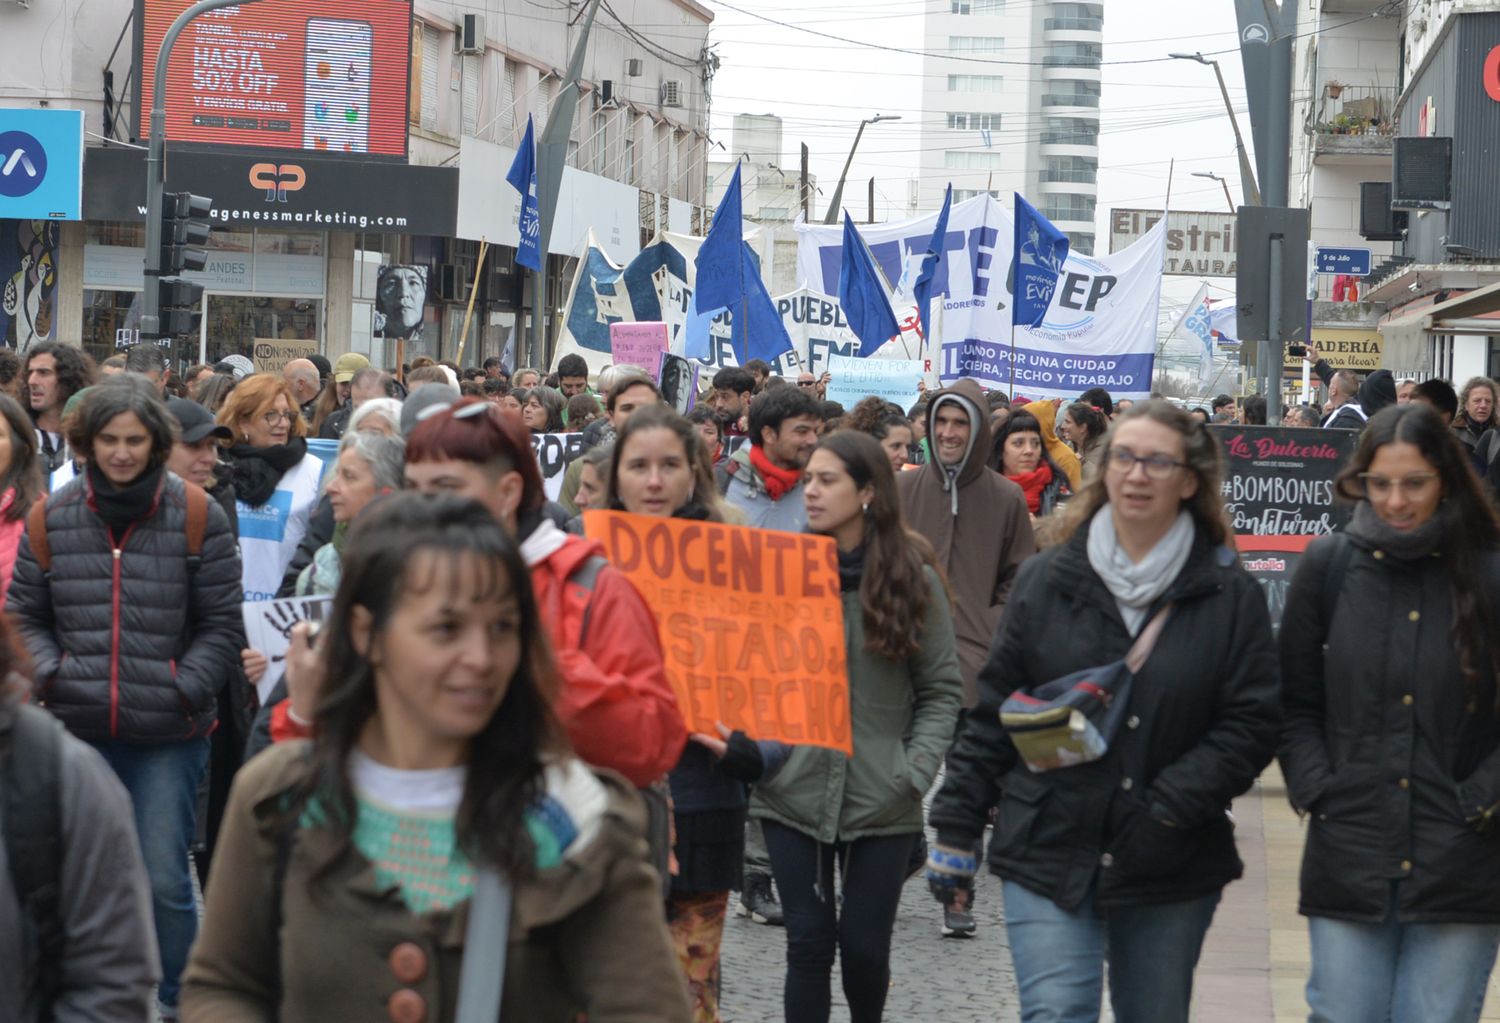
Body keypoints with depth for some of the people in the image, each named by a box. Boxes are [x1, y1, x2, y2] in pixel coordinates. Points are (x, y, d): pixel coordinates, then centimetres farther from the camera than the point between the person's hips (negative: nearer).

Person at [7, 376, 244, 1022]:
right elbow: (24, 615, 11)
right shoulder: (52, 518, 4)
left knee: (164, 880, -2)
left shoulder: (195, 515, -3)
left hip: (170, 735, -2)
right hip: (77, 729, 2)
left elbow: (221, 625, 0)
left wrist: (182, 689, -9)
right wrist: (50, 673, -5)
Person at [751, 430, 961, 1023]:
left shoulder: (914, 577, -1)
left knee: (865, 945, 5)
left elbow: (942, 689, 3)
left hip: (882, 800, -1)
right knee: (808, 942, 3)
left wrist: (915, 770, -9)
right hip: (793, 792, 1)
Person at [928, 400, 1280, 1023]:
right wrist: (956, 828, 3)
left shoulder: (1231, 597, -2)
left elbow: (1252, 725, -5)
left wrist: (1170, 807, -15)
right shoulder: (1045, 581, 2)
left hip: (1171, 871, 1)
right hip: (1048, 856, 0)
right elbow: (992, 712, 5)